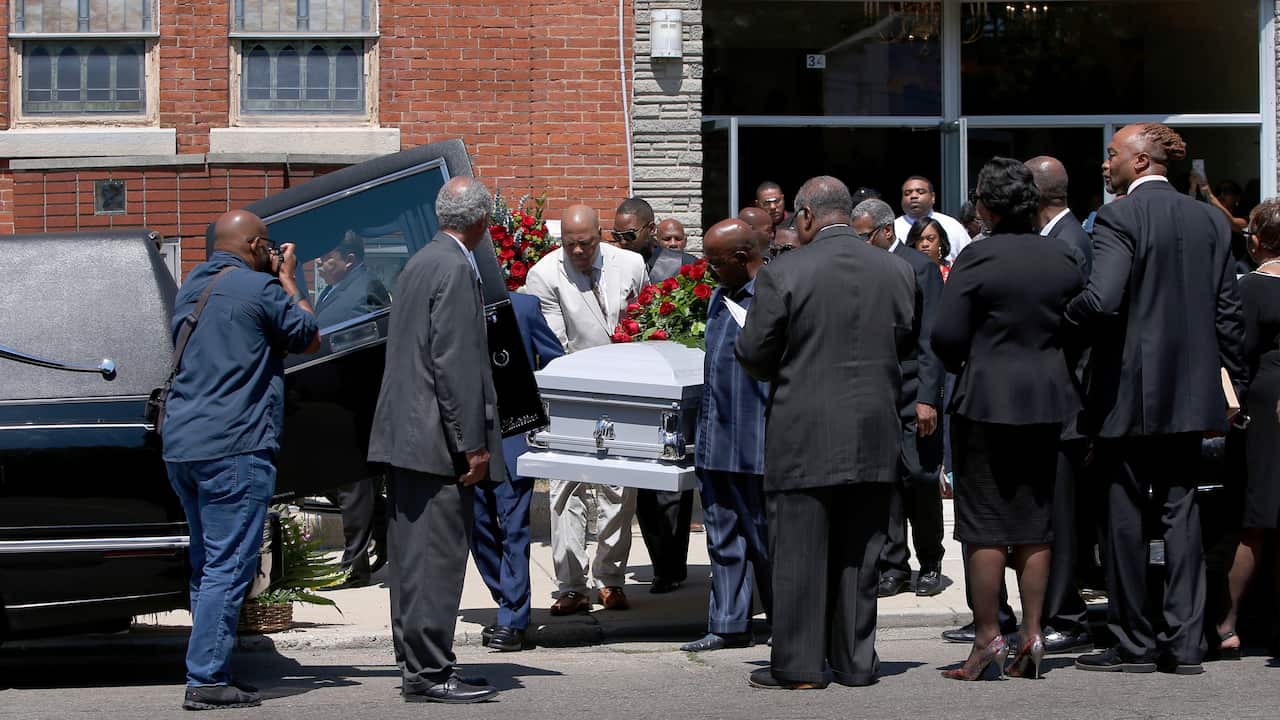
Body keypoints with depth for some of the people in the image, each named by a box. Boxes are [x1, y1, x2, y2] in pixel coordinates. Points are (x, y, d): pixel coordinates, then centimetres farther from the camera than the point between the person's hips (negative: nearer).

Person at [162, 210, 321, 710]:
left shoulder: (192, 288, 16)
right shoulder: (259, 288, -8)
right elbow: (309, 339, 2)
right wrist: (288, 279, 12)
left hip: (180, 445, 8)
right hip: (234, 448, -8)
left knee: (207, 562, 15)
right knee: (229, 566, -7)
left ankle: (209, 673, 17)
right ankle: (207, 680, -10)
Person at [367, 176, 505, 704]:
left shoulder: (419, 264, 15)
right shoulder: (457, 270, -14)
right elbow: (455, 363, -19)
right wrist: (473, 443, -17)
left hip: (402, 434, 10)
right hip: (436, 440, -10)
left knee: (414, 553, 14)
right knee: (438, 555, -7)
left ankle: (414, 661, 21)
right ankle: (429, 672, -5)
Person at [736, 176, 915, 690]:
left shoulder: (782, 274, -12)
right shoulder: (896, 271, 2)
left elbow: (754, 353, -7)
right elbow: (907, 344, 11)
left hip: (804, 438, -4)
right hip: (875, 436, 4)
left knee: (799, 553, 4)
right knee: (858, 554, 12)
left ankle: (799, 666, 7)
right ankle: (855, 661, 16)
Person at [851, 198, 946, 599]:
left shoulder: (920, 267, -4)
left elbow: (932, 339, -7)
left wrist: (928, 398, -14)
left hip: (912, 396, -4)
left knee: (920, 480, -2)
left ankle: (930, 564, 13)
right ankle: (893, 566, 11)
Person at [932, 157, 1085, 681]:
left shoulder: (978, 259, -12)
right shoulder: (1064, 259, 4)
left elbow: (947, 334, -14)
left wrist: (964, 369, 5)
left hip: (987, 401, -5)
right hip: (1048, 402, 5)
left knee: (984, 526, 1)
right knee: (1036, 526, 10)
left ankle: (988, 639, 1)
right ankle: (1031, 636, 9)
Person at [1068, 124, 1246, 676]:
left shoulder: (1118, 218, -12)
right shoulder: (1210, 221, 8)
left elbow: (1100, 301, -24)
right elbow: (1228, 312, 8)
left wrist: (1058, 320, -5)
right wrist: (1234, 384, 15)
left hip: (1129, 391, -6)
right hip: (1190, 391, 6)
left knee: (1125, 515, 3)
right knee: (1181, 511, 9)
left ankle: (1133, 642, 7)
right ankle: (1185, 641, 8)